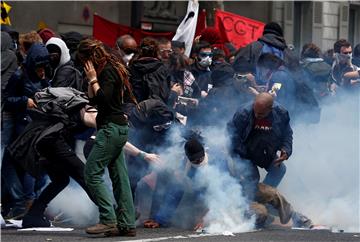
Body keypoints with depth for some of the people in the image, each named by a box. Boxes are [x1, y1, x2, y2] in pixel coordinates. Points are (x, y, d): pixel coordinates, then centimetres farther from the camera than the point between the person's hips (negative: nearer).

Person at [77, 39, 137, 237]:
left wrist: (93, 79, -12)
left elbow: (104, 99, -21)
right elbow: (93, 99, 19)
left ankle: (108, 219, -14)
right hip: (119, 127, 10)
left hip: (111, 128, -10)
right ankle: (127, 223, 6)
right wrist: (91, 79, 7)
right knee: (119, 176, 7)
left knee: (92, 172, -11)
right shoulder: (111, 69, 17)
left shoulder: (108, 71, -12)